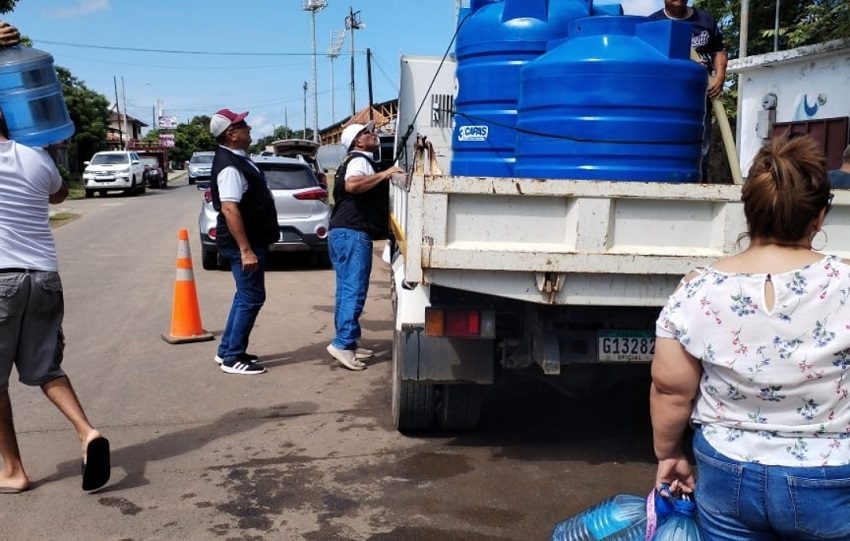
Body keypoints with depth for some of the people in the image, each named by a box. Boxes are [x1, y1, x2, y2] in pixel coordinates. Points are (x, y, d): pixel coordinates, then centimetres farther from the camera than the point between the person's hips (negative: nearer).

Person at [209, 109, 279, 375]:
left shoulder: (237, 158, 11)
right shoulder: (230, 166, -22)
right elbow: (229, 208, -29)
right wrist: (246, 250, -30)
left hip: (252, 239, 11)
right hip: (243, 242, -11)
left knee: (245, 296, 17)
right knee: (252, 298, -4)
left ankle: (227, 350, 27)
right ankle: (232, 358, 5)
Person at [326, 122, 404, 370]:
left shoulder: (356, 161, 25)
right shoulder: (360, 161, -8)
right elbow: (352, 185, -30)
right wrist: (384, 175, -26)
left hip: (343, 232, 11)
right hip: (353, 233, -11)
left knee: (347, 291, 11)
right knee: (354, 291, -13)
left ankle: (348, 344, 14)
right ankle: (342, 343, -17)